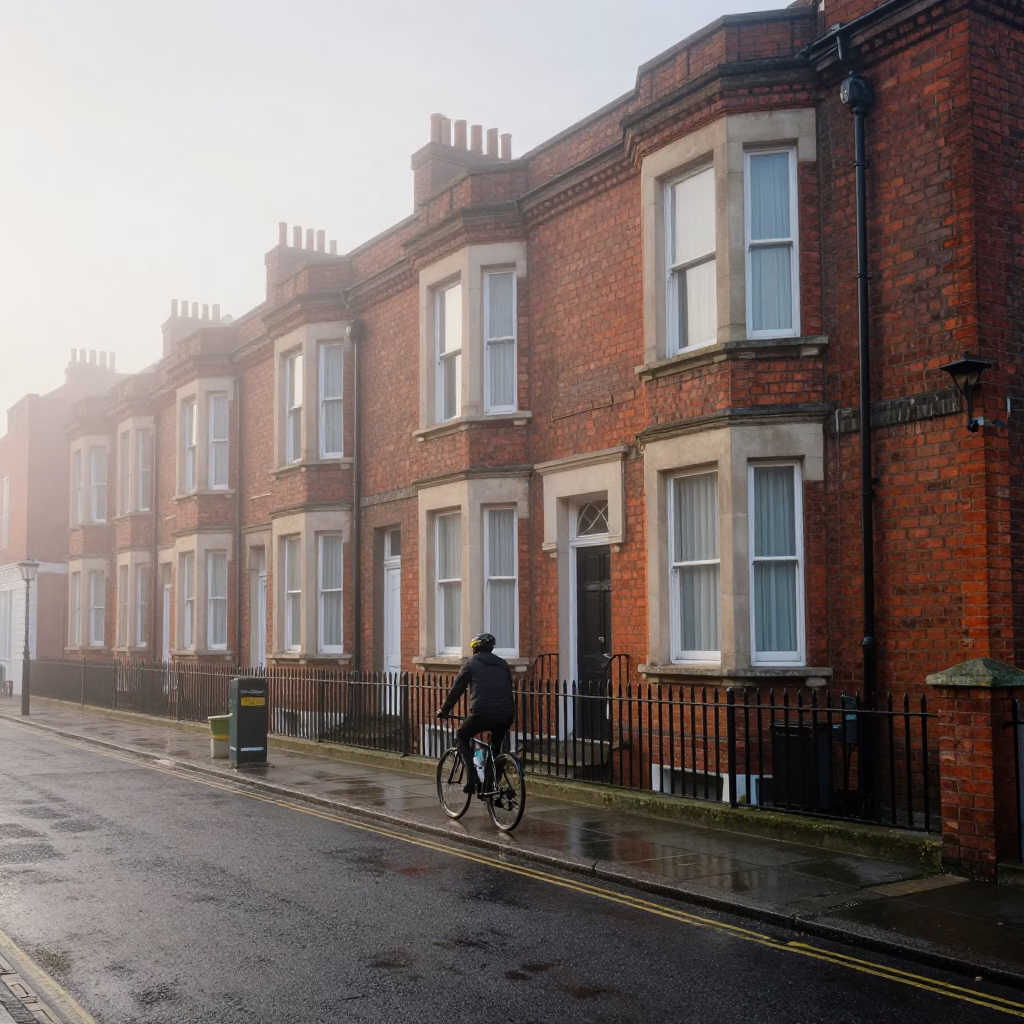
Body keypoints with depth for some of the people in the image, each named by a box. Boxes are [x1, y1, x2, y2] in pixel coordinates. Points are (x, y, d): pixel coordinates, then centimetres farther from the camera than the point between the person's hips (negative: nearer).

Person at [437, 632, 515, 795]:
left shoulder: (472, 663, 9)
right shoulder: (503, 664, 22)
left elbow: (456, 689, 11)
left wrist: (444, 711, 23)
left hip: (482, 714, -4)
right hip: (506, 715, 4)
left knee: (461, 738, 19)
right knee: (496, 749, 26)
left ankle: (472, 779, 3)